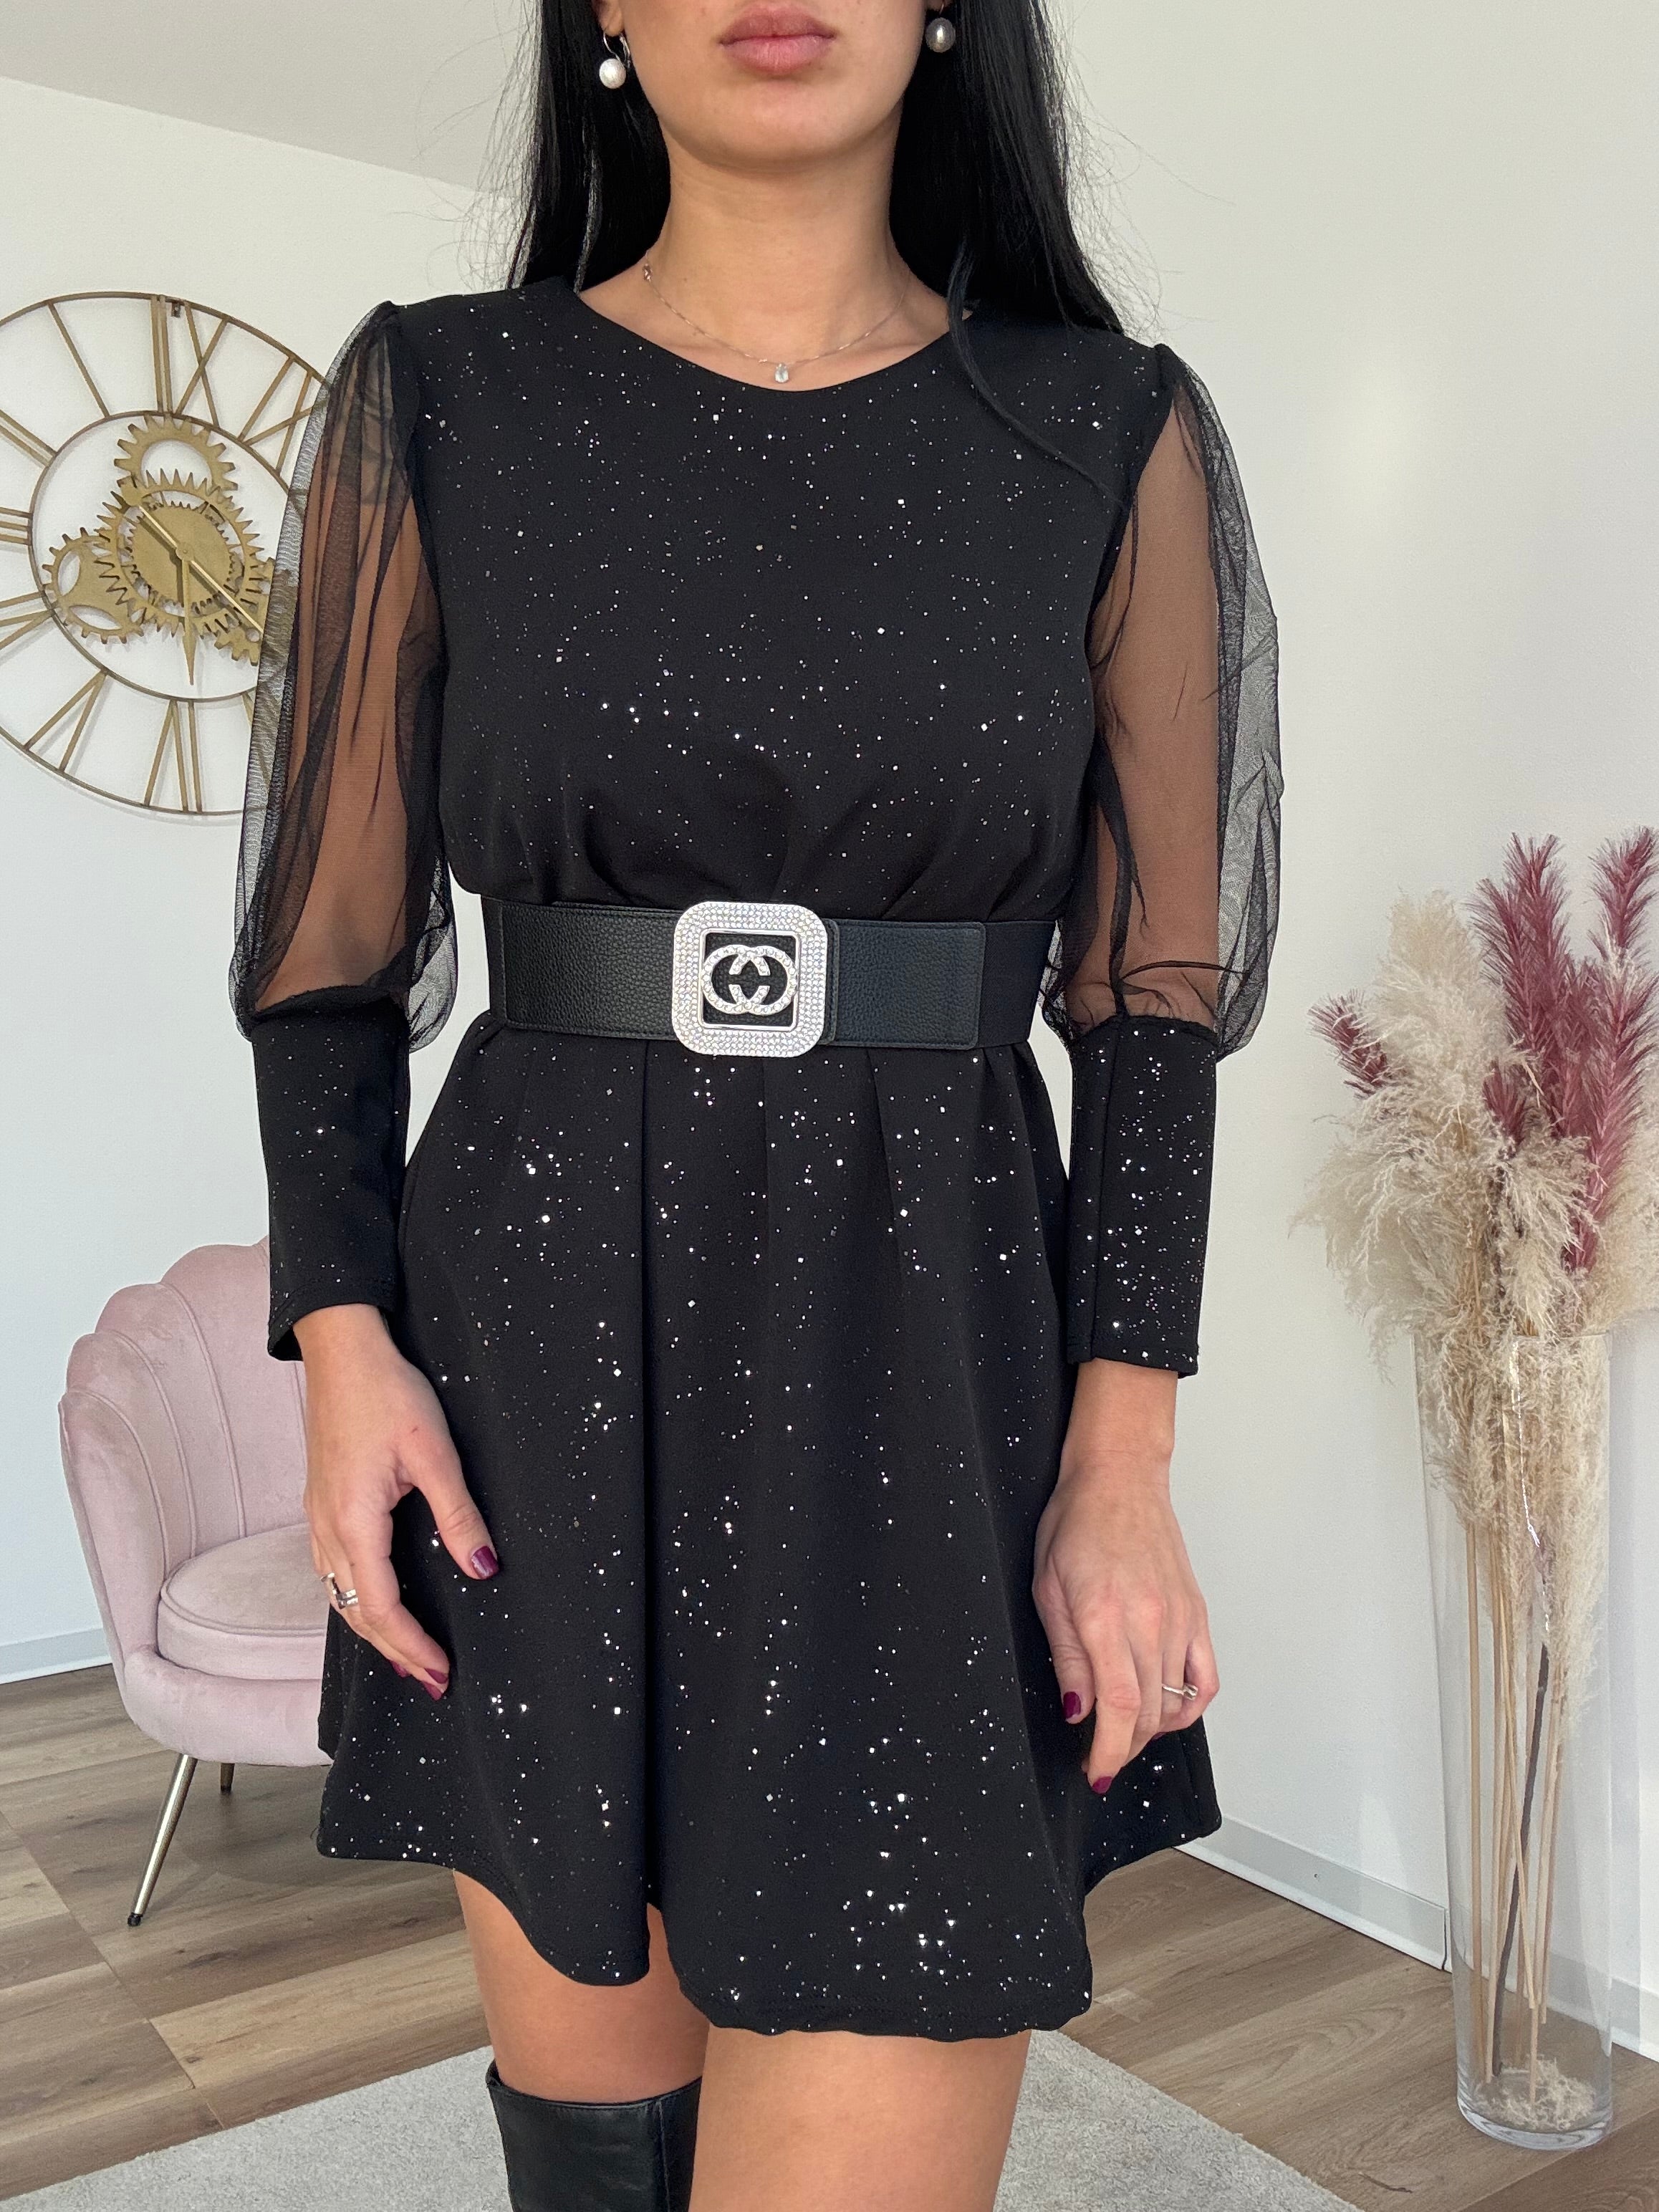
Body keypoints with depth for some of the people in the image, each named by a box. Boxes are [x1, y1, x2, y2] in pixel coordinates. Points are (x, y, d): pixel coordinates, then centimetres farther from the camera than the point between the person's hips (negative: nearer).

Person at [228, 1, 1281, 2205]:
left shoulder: (1115, 440, 2)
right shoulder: (437, 406, 2)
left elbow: (1153, 995, 1)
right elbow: (333, 954, 4)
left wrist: (1125, 1468, -5)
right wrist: (343, 1346, -7)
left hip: (931, 1362, 0)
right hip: (538, 1356, 1)